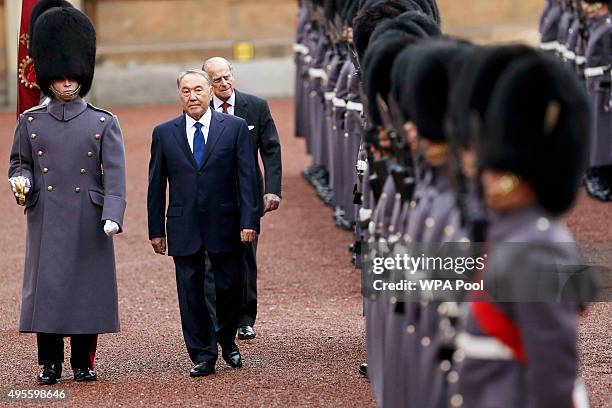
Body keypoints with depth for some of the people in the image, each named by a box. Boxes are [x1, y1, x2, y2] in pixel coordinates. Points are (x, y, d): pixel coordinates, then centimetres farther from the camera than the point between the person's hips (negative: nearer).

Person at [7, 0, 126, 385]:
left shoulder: (104, 123, 1)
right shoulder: (30, 122, 6)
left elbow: (115, 175, -6)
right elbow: (19, 163, 14)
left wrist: (113, 216, -19)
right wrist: (22, 181, -10)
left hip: (89, 220, -1)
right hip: (46, 221, 1)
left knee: (89, 287, 3)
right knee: (46, 287, -1)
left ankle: (84, 362, 14)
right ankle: (50, 364, 7)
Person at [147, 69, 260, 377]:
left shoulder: (235, 127, 1)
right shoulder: (164, 133, 6)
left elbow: (247, 178, -1)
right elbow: (156, 185, 8)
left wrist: (249, 221, -9)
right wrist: (156, 230, 5)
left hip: (225, 224, -1)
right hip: (184, 229, 1)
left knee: (230, 287, 3)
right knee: (191, 293, 2)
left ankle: (226, 340, 29)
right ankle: (202, 356, 10)